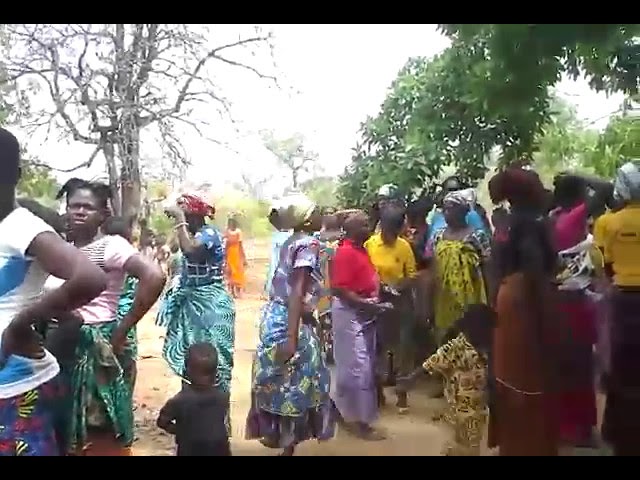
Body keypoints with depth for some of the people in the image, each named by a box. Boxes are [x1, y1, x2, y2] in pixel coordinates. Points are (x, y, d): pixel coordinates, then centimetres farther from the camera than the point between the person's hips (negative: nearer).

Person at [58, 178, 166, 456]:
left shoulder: (110, 245, -12)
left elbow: (154, 277, -27)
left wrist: (123, 329, -20)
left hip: (98, 346, -6)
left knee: (101, 436, 6)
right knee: (66, 430, 17)